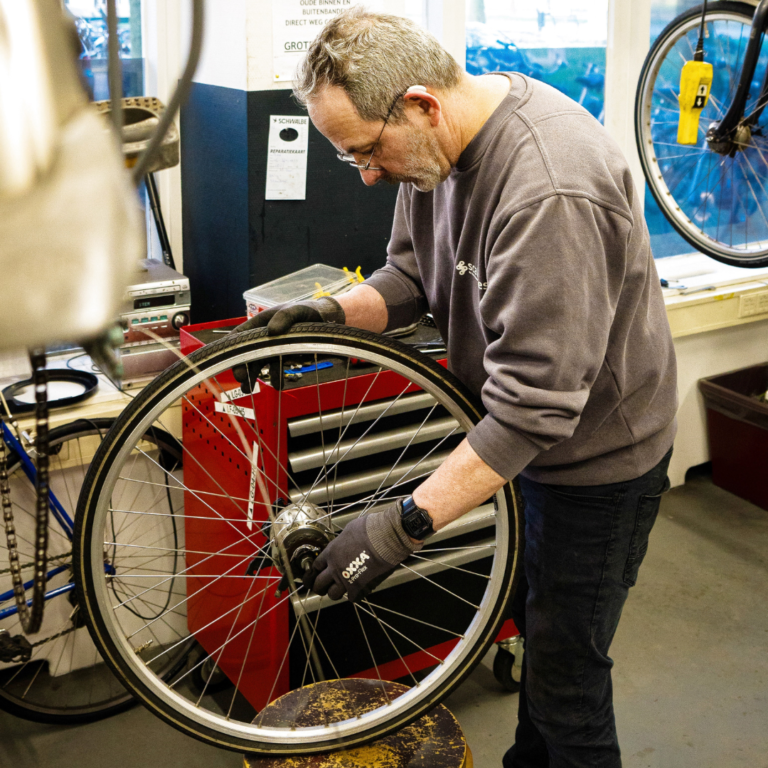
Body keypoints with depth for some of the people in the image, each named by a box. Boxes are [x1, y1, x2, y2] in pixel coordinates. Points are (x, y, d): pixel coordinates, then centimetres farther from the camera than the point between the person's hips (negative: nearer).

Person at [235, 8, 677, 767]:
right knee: (536, 623, 26)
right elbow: (413, 274, 6)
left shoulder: (549, 194, -36)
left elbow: (536, 404, -35)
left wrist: (405, 524, -36)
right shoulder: (438, 140, -6)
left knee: (567, 675, 4)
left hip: (598, 454, -9)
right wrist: (330, 313, -14)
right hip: (527, 435, 9)